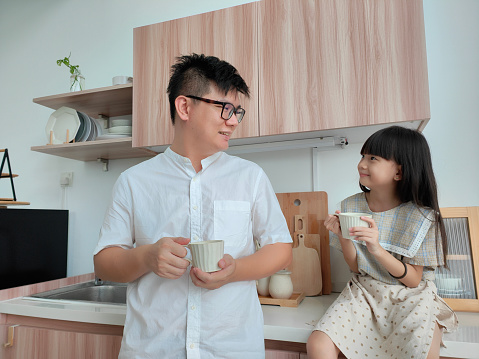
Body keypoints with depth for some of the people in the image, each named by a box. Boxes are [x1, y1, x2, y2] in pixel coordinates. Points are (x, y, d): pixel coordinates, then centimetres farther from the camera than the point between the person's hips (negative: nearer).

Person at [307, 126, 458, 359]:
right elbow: (356, 267, 2)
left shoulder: (421, 217, -11)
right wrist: (343, 236, -18)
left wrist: (377, 249, -27)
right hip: (364, 293, 2)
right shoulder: (351, 206, -3)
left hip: (411, 296, -1)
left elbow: (413, 280, -10)